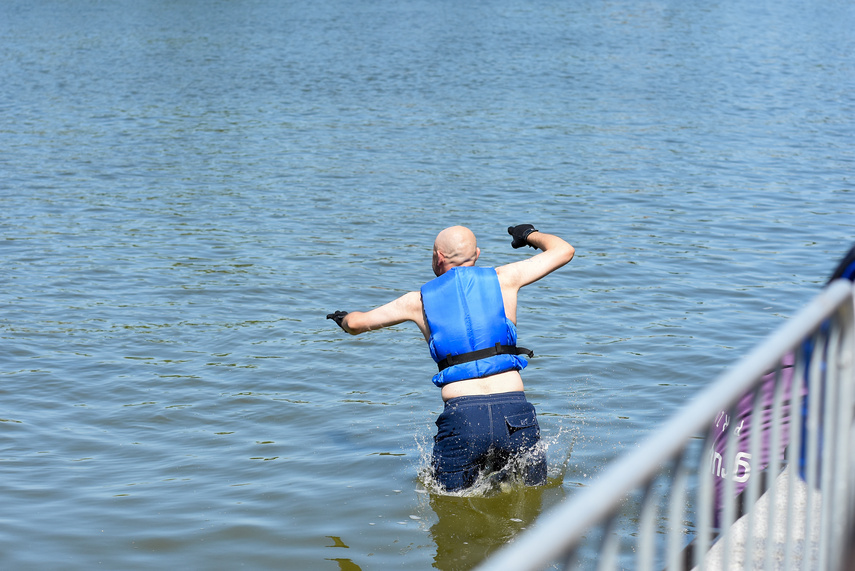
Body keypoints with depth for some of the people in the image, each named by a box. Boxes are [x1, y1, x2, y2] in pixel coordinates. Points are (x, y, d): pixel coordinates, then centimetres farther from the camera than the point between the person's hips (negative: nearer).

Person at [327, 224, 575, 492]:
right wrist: (531, 235, 41)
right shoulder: (502, 279, 11)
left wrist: (344, 318, 51)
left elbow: (357, 323, 26)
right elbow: (564, 251, 21)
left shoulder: (419, 301, 13)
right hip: (514, 410, 0)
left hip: (461, 415, 0)